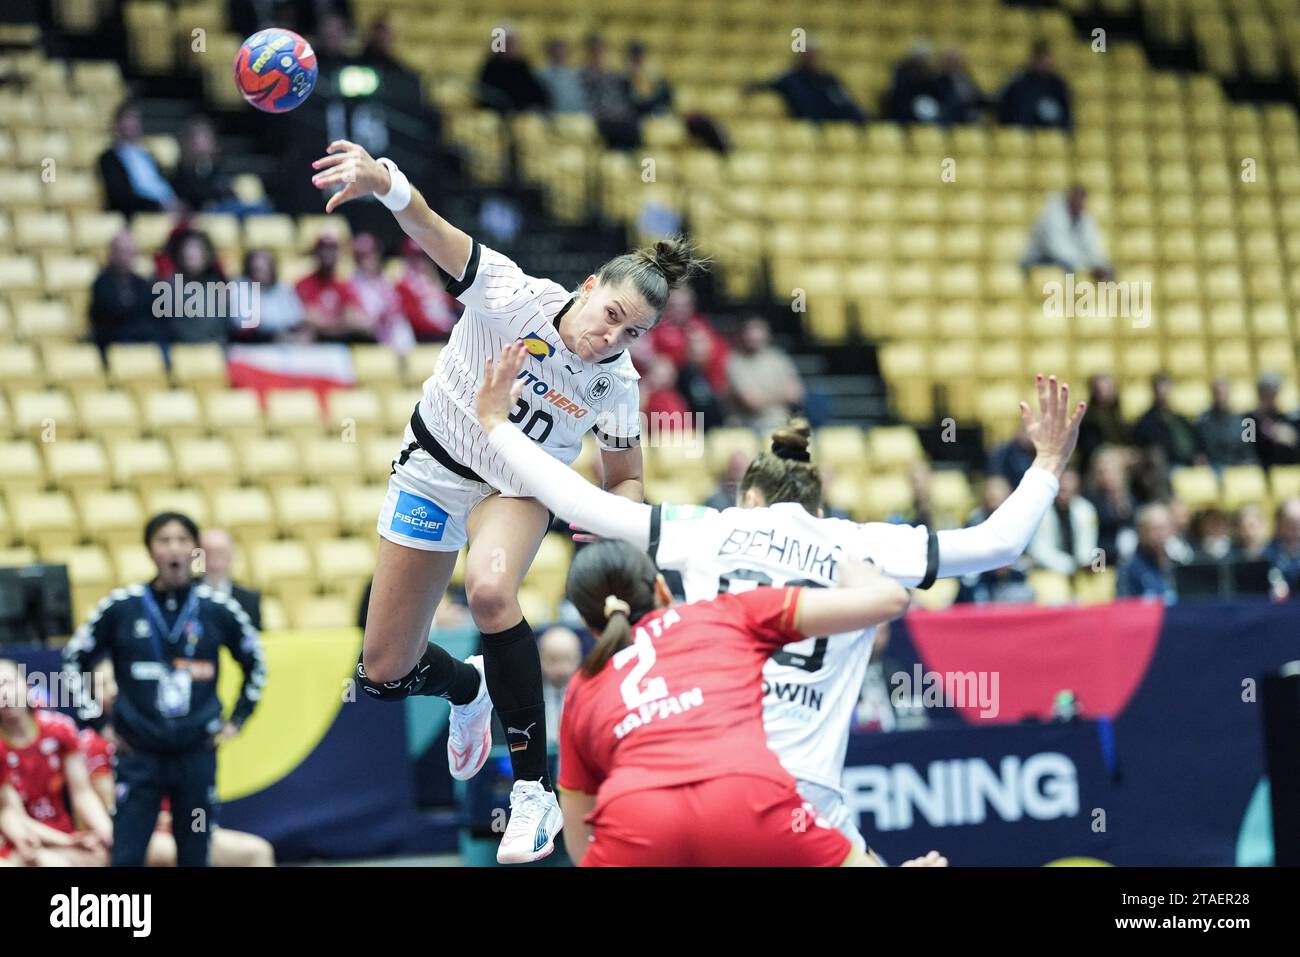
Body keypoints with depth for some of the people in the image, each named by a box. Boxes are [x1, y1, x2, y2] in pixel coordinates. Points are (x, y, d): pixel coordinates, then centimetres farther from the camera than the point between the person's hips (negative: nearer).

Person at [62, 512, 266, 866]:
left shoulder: (218, 609, 1)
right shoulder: (121, 607, -2)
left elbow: (255, 664, 16)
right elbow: (75, 660, 10)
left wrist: (237, 719, 11)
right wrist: (95, 720, 6)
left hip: (197, 754, 1)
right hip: (139, 755, -1)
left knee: (195, 858, 6)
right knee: (126, 857, -6)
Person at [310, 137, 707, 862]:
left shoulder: (617, 386, -19)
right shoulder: (513, 298, -29)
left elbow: (627, 481, -2)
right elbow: (433, 234, -44)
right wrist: (385, 181, -66)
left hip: (520, 487, 0)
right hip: (434, 469, 0)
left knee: (491, 587, -37)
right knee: (384, 675, 4)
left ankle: (535, 792, -26)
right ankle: (468, 688, 44)